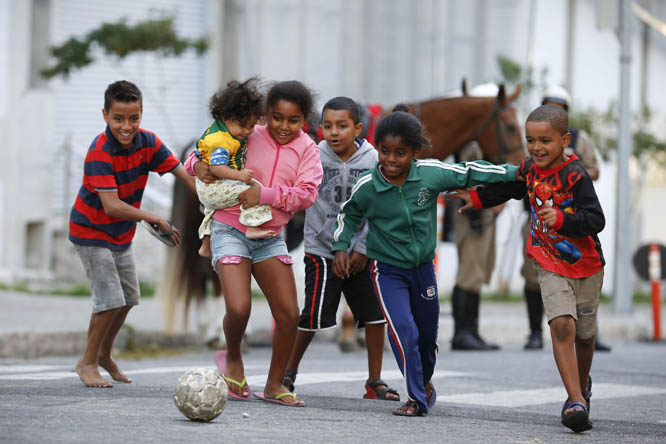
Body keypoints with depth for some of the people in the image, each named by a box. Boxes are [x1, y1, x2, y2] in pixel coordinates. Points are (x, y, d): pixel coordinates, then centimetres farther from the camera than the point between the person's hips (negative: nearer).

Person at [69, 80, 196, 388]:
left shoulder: (148, 143, -10)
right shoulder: (99, 154, -29)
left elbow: (183, 174, -9)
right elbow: (111, 206, -34)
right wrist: (156, 220, -32)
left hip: (121, 235, 7)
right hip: (92, 233, -7)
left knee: (128, 299, 16)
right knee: (110, 299, -13)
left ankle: (104, 354, 36)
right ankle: (87, 363, 4)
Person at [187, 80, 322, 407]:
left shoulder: (307, 150, 2)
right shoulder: (247, 137, -4)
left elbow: (306, 194, -11)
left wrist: (265, 194, -24)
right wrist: (198, 165, -19)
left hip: (270, 238, 4)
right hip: (230, 230, -4)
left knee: (289, 315, -2)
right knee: (239, 308, -20)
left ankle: (275, 385, 16)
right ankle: (233, 359, 13)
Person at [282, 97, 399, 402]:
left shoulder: (372, 160, -4)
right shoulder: (315, 158, -8)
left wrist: (362, 249, -7)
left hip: (361, 252, 2)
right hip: (322, 250, -2)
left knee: (375, 313, 1)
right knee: (313, 316, -6)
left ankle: (374, 382, 13)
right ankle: (288, 373, 13)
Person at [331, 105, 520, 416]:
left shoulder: (431, 174, -16)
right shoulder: (366, 187, -17)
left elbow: (469, 173, -2)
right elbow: (349, 215, 4)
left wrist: (514, 173, -2)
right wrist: (341, 248, -4)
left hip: (423, 267, 3)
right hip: (388, 270, -3)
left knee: (428, 334, 18)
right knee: (403, 331, -19)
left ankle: (424, 380, 46)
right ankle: (416, 399, -5)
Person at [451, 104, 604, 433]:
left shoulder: (575, 175, -20)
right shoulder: (530, 168, -2)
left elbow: (595, 220, -27)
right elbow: (510, 187, 22)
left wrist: (560, 219, -39)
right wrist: (477, 198, 18)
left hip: (585, 264, -3)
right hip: (551, 265, 3)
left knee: (584, 334, 12)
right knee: (562, 324, -18)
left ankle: (582, 385, 42)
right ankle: (576, 400, -20)